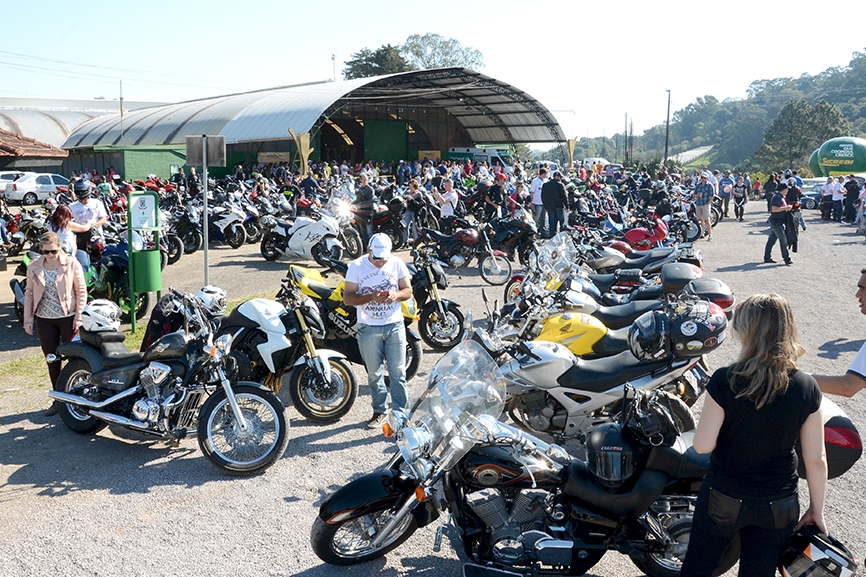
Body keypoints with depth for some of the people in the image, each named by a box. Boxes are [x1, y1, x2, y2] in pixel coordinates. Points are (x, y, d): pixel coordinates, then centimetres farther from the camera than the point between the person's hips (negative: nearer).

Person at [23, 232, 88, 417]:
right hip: (44, 320, 3)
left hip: (68, 318, -3)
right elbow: (29, 293, 8)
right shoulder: (34, 267, 2)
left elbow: (81, 291, -5)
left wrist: (79, 317, -10)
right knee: (52, 360, 10)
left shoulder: (72, 264, -7)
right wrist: (28, 319, 3)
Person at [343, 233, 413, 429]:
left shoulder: (397, 263, -1)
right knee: (374, 373, 11)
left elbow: (408, 290, 5)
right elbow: (347, 298, -8)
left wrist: (396, 295, -18)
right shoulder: (356, 266, -5)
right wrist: (371, 297, -23)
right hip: (368, 328, 0)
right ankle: (379, 411, 27)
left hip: (395, 325, 0)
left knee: (398, 373, 2)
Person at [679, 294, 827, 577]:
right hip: (778, 508, 3)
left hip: (724, 499, -2)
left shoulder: (725, 380, -22)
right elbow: (815, 459, -7)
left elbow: (703, 445, -18)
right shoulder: (807, 388, -13)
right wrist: (817, 510, 6)